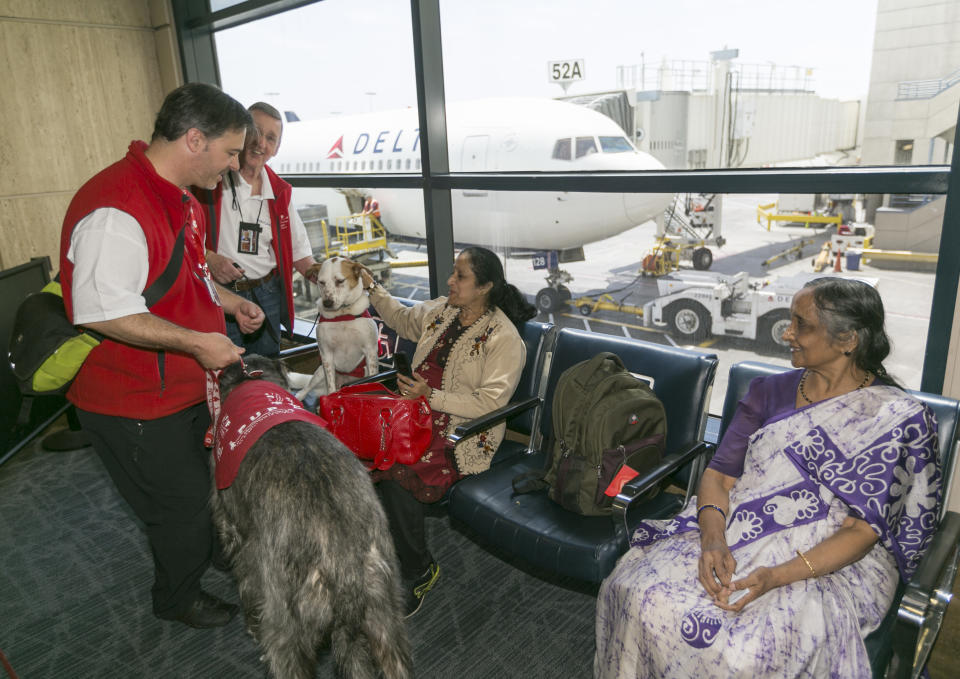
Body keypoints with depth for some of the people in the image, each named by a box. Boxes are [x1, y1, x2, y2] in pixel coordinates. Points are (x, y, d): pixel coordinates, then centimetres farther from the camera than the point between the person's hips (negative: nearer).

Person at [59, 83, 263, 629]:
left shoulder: (179, 198, 6)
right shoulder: (116, 209, -29)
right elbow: (102, 311, -32)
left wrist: (229, 301, 7)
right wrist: (196, 342, -29)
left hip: (189, 383, 10)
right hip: (136, 405, -10)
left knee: (210, 482, 27)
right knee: (182, 505, 9)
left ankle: (210, 555, 54)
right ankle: (178, 599, 36)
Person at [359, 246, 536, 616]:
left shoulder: (504, 338, -10)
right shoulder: (441, 310, 11)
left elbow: (489, 404, -16)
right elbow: (402, 318, 32)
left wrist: (431, 396, -21)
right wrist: (372, 287, 23)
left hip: (464, 432, -6)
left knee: (399, 474, -30)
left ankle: (418, 572, -5)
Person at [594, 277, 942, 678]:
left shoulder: (899, 418, -5)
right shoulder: (770, 392, 9)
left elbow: (864, 531, -10)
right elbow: (719, 475, 4)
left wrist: (777, 577, -23)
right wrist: (713, 540, -16)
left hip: (834, 564, -3)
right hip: (735, 535, 4)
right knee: (635, 592, -22)